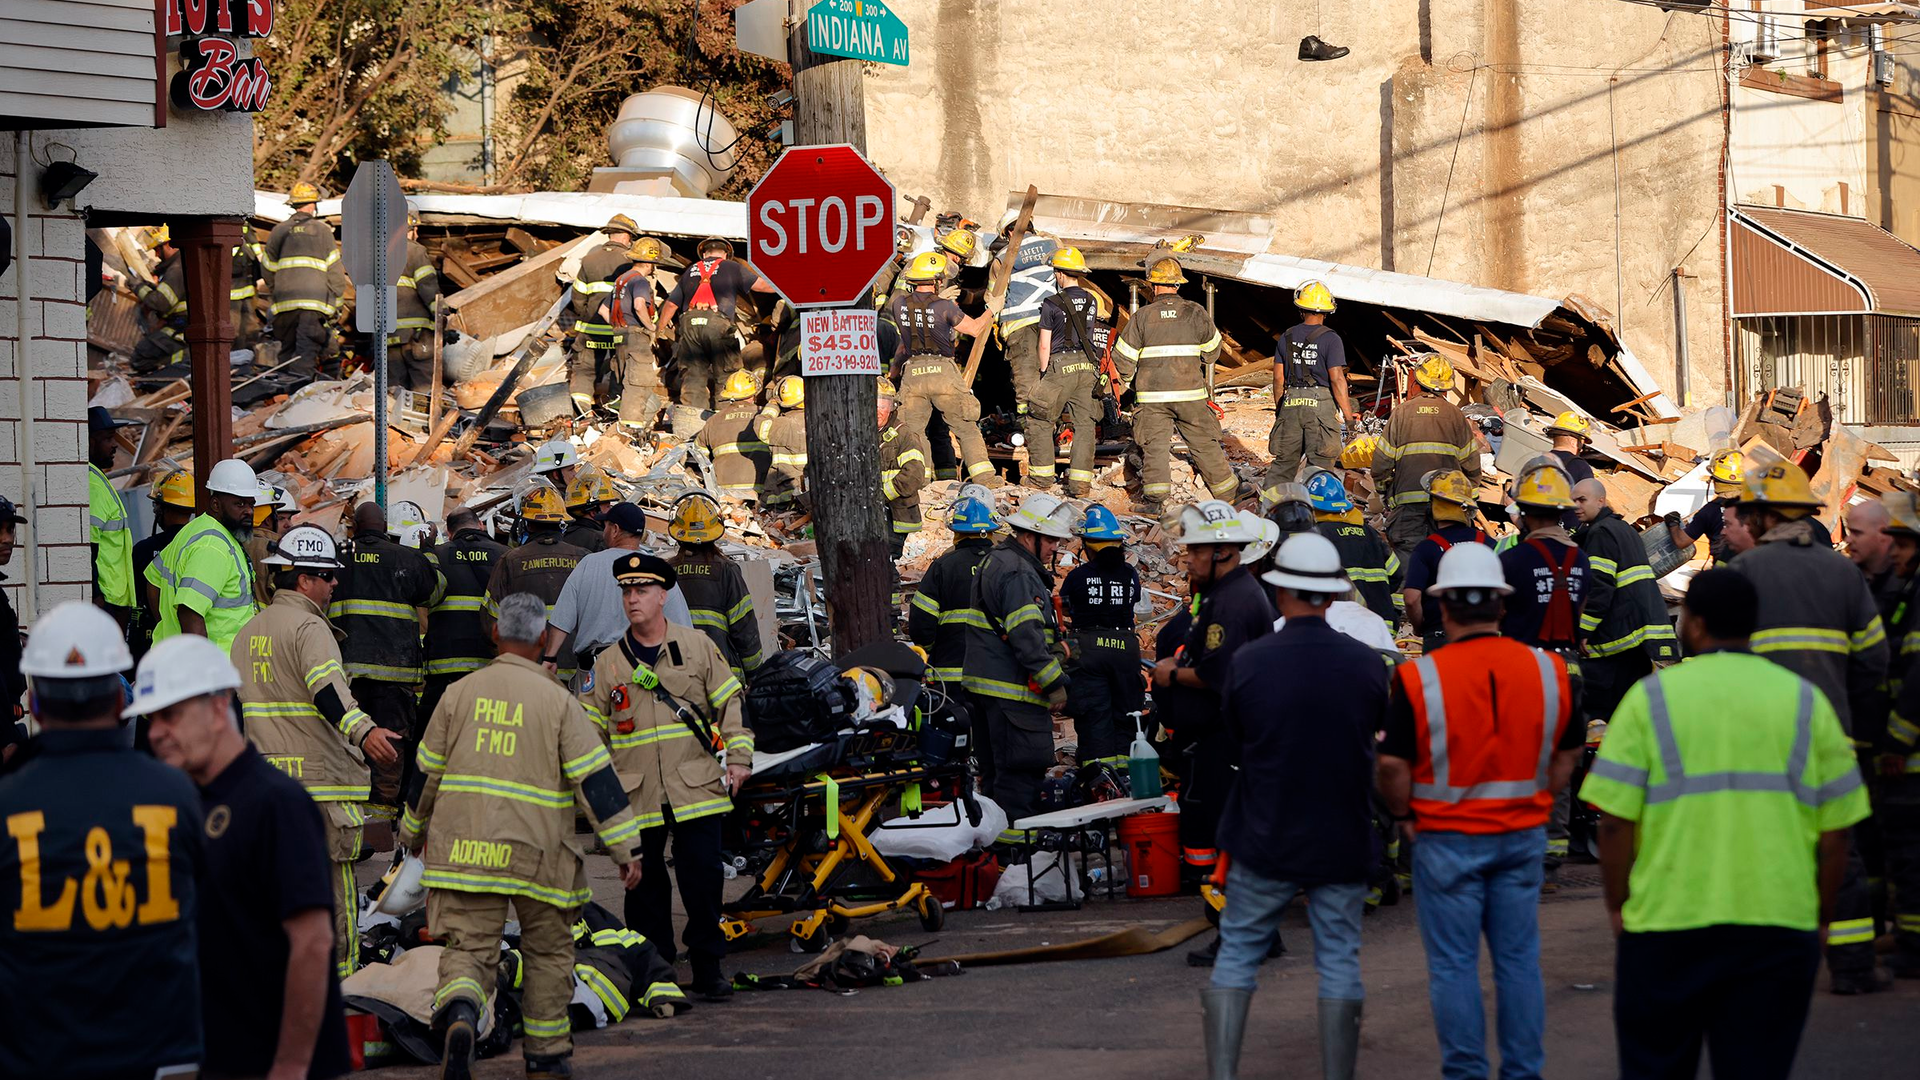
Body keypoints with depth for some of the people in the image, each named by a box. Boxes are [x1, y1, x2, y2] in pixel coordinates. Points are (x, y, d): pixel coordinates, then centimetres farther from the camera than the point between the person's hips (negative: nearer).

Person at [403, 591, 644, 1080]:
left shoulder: (459, 693, 6)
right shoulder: (558, 701, -3)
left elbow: (427, 772, 14)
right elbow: (596, 779, -7)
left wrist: (413, 833, 29)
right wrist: (625, 848, -5)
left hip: (465, 849, 2)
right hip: (537, 852, -1)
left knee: (469, 945, 1)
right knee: (548, 951, 15)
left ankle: (458, 1011, -30)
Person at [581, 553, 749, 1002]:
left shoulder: (698, 648, 7)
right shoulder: (608, 664, 9)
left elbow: (729, 703, 10)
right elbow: (590, 729, 11)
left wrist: (738, 756, 1)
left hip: (697, 791, -1)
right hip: (637, 796, 1)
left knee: (703, 881, -3)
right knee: (644, 886, 4)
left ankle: (708, 968, 8)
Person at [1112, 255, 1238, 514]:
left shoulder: (1142, 316, -4)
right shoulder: (1196, 313, -1)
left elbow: (1123, 356, -1)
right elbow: (1212, 349, 11)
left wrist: (1130, 380, 18)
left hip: (1151, 395, -1)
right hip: (1191, 393, 1)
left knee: (1154, 444, 2)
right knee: (1205, 443, 10)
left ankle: (1154, 497, -10)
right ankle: (1226, 491, 18)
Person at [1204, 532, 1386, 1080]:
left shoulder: (1247, 661, -12)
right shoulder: (1368, 664, -8)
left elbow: (1233, 735, 2)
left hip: (1264, 839, -1)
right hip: (1342, 842, 1)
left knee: (1237, 954, 10)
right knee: (1339, 962, 8)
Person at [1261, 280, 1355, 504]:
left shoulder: (1286, 337, 5)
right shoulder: (1330, 339, -8)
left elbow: (1278, 378, 9)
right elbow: (1337, 379, -11)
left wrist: (1278, 408, 20)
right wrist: (1348, 414, -6)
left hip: (1291, 402, 4)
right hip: (1321, 402, -4)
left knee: (1285, 456, 13)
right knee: (1320, 460, 1)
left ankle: (1268, 495, 7)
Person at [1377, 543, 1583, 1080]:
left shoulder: (1418, 679, -14)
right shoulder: (1549, 671, -3)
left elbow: (1392, 765, -12)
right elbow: (1565, 757, 7)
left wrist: (1404, 816, 3)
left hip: (1447, 837, -3)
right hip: (1523, 835, 3)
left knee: (1453, 965, 6)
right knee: (1519, 960, 12)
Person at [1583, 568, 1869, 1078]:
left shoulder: (1652, 698, -2)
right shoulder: (1805, 702, 5)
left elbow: (1615, 820, -6)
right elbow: (1836, 831, 3)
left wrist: (1618, 907, 6)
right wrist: (1817, 916, 14)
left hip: (1668, 921, -1)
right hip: (1781, 923, 1)